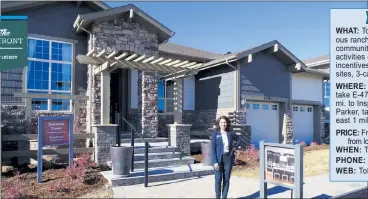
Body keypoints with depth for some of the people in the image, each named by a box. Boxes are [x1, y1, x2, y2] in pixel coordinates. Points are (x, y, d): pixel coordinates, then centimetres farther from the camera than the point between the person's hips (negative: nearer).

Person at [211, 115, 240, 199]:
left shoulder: (230, 133, 2)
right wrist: (215, 161, -14)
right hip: (219, 159, -2)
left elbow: (238, 140, 20)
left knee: (226, 179, 8)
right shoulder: (215, 134, -5)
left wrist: (234, 147, 2)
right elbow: (213, 149, -7)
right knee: (218, 179, 1)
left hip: (228, 158, 3)